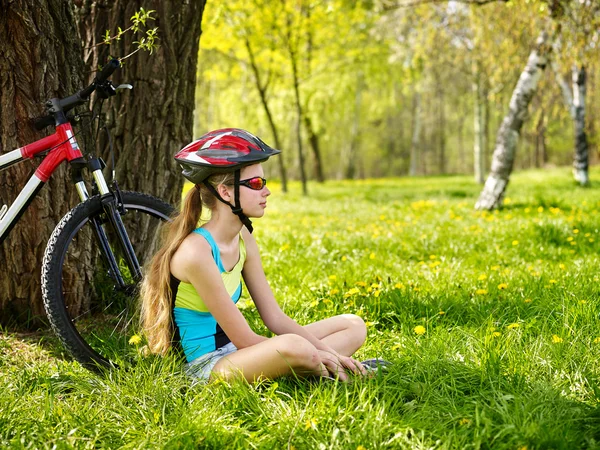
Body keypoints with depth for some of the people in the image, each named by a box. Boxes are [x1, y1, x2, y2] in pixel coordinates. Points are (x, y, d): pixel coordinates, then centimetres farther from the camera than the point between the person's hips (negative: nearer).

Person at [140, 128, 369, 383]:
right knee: (293, 346, -38)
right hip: (209, 367, -9)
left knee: (353, 325, 7)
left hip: (236, 353, 9)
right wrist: (315, 355, -15)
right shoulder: (196, 252, -22)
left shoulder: (243, 239, 5)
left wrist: (327, 352, -7)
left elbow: (274, 318, 5)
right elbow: (243, 339, -19)